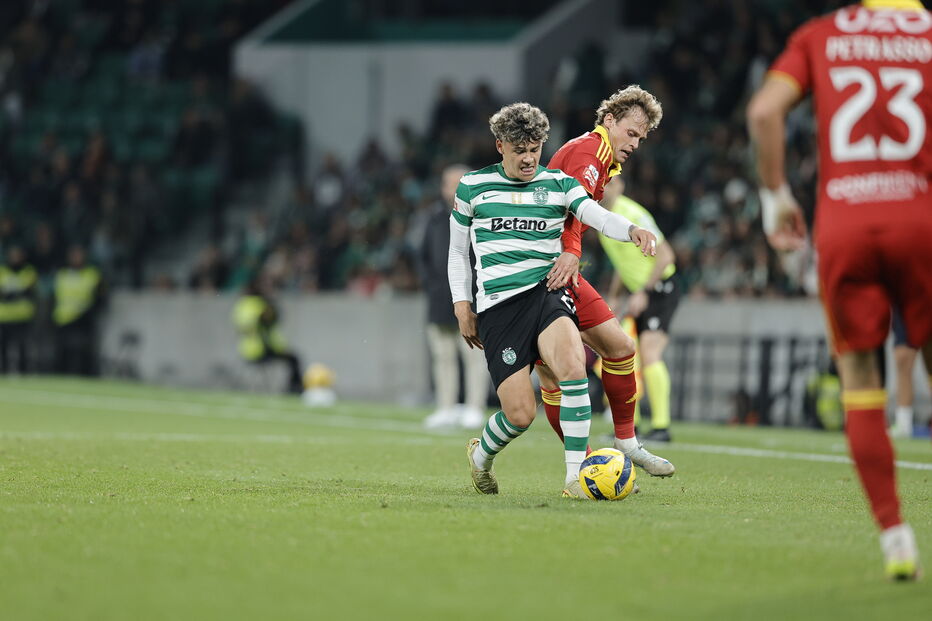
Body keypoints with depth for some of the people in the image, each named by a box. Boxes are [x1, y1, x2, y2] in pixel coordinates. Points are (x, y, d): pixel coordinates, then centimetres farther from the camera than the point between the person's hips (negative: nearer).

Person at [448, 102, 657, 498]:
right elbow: (458, 250, 19)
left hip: (547, 292, 1)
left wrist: (631, 230, -29)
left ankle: (575, 477, -24)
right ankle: (480, 455, 25)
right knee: (521, 413, -10)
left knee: (572, 365, -30)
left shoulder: (558, 184, 10)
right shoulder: (472, 187, 10)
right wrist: (462, 307, 9)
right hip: (497, 307, -1)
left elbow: (597, 215, -7)